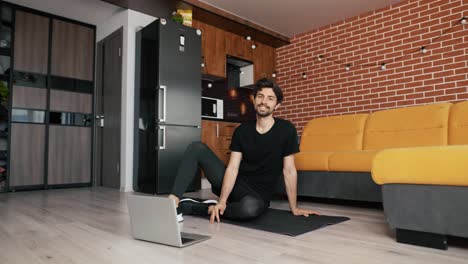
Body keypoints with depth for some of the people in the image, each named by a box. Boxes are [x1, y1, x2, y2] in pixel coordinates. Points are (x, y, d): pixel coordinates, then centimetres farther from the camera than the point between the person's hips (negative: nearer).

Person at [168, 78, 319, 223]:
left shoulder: (286, 130, -8)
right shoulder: (241, 131, 0)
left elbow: (289, 170, -6)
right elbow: (233, 167, -8)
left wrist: (294, 208, -4)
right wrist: (222, 201, -21)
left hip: (258, 195, -3)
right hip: (235, 185, 3)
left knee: (250, 207, -41)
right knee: (197, 148, -9)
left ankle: (188, 206, -21)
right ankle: (173, 200, -18)